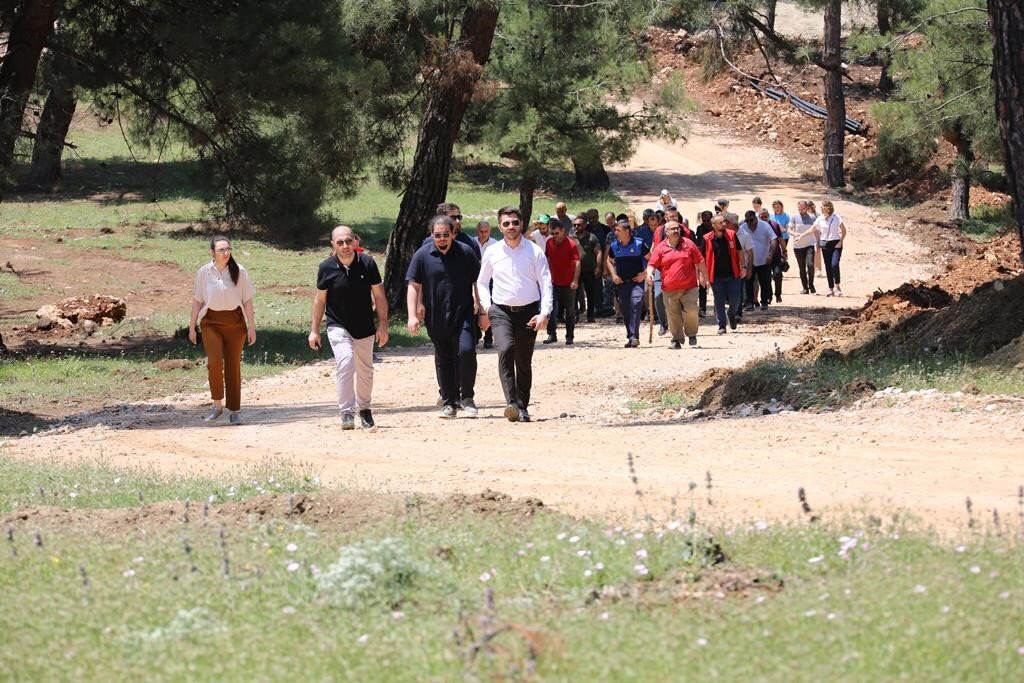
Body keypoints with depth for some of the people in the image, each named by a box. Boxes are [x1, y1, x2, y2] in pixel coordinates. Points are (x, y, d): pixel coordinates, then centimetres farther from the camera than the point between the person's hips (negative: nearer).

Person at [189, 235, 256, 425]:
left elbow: (247, 301, 1)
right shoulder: (203, 273, -1)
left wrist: (251, 327, 0)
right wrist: (192, 327, 9)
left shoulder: (239, 272, -2)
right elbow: (197, 301, 7)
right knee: (214, 361, -18)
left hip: (234, 322, 0)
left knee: (233, 366, 3)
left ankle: (233, 411, 12)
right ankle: (217, 405, -3)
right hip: (211, 322, 0)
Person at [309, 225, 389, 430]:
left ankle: (364, 408, 35)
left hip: (365, 327, 2)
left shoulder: (367, 263, -8)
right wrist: (314, 330, 2)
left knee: (365, 370, 12)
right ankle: (346, 413, -19)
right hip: (338, 327, -2)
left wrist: (382, 325, -3)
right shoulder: (327, 268, -9)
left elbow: (379, 296, 0)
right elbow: (320, 300, 2)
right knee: (345, 362, -23)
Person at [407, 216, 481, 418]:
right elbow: (414, 286, 4)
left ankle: (466, 397, -4)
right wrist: (413, 315, -4)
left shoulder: (466, 253, 1)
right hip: (436, 319, 2)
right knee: (443, 360, 9)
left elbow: (478, 281, 9)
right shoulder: (422, 256, 1)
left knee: (466, 350, -19)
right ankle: (449, 403, 18)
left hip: (463, 315, -2)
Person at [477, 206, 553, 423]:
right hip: (501, 311, 0)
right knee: (505, 350, -24)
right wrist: (485, 308, 5)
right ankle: (512, 403, -32)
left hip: (528, 311, 0)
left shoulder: (534, 251, 1)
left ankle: (523, 408, 19)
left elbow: (546, 283, 0)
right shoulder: (492, 253, 6)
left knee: (524, 362, 6)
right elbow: (482, 282, 18)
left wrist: (544, 313, -11)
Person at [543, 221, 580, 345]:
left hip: (568, 284, -4)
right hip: (553, 283, 4)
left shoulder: (571, 244, -10)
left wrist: (575, 281, -21)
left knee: (570, 311, 5)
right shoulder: (549, 243, 5)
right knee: (551, 310, -5)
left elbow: (577, 263, -13)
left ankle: (569, 337, 12)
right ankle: (551, 335, -1)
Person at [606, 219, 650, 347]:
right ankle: (630, 337, 18)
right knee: (625, 310, 6)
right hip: (621, 282, 4)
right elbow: (610, 261, 22)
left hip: (637, 281, -4)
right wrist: (613, 275, 7)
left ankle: (634, 337, -23)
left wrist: (644, 274, -6)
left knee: (635, 306, -20)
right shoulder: (614, 246, 4)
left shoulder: (638, 244, -7)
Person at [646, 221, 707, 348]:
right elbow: (652, 264, 5)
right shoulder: (660, 248, 5)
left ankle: (691, 334, 13)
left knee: (691, 311, -8)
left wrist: (704, 277, 11)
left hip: (689, 288, -1)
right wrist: (649, 274, -16)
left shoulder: (688, 244, 5)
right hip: (669, 289, 1)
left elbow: (700, 262, 10)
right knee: (673, 315, 2)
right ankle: (677, 339, 14)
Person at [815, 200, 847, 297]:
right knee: (828, 267, 5)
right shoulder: (820, 219, 3)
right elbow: (813, 230, 14)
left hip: (836, 244, -4)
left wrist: (840, 242, -10)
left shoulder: (837, 218, -7)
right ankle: (831, 289, 11)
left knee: (834, 264, -20)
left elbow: (844, 231, -2)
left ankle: (837, 286, -6)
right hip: (825, 245, 4)